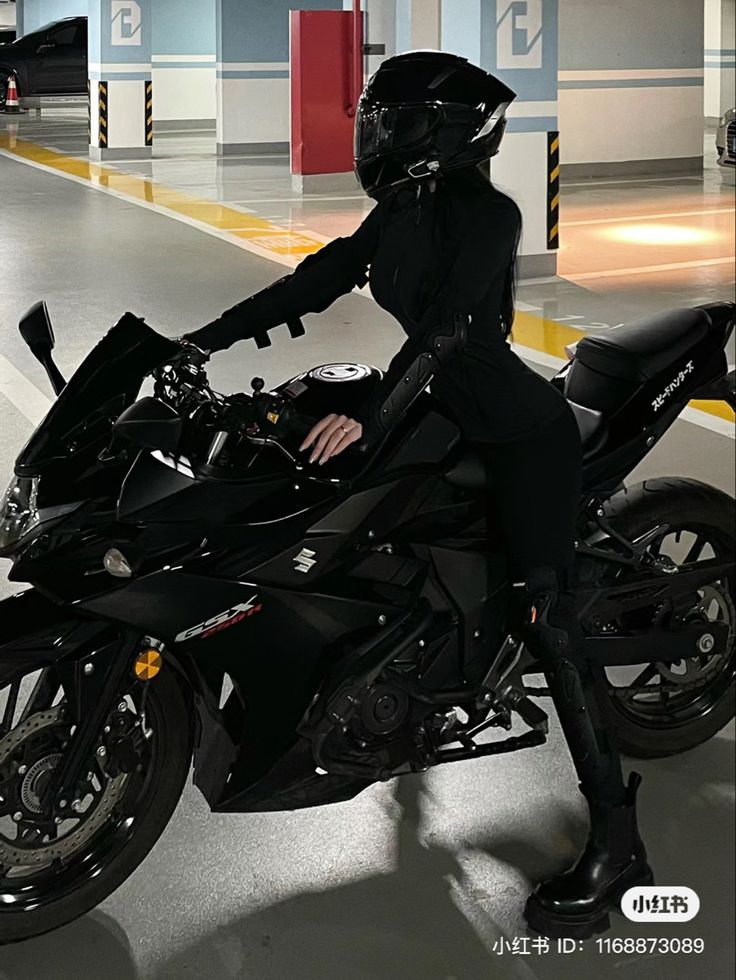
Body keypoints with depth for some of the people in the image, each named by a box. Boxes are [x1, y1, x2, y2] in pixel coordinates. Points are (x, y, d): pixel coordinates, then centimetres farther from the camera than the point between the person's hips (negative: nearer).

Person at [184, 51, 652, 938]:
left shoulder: (487, 213, -19)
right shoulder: (402, 210, 7)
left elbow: (444, 325, -31)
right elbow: (318, 280, 8)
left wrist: (370, 418, -42)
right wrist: (208, 339, 4)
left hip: (524, 433, -10)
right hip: (457, 418, 10)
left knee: (546, 616, -16)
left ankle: (615, 839, -16)